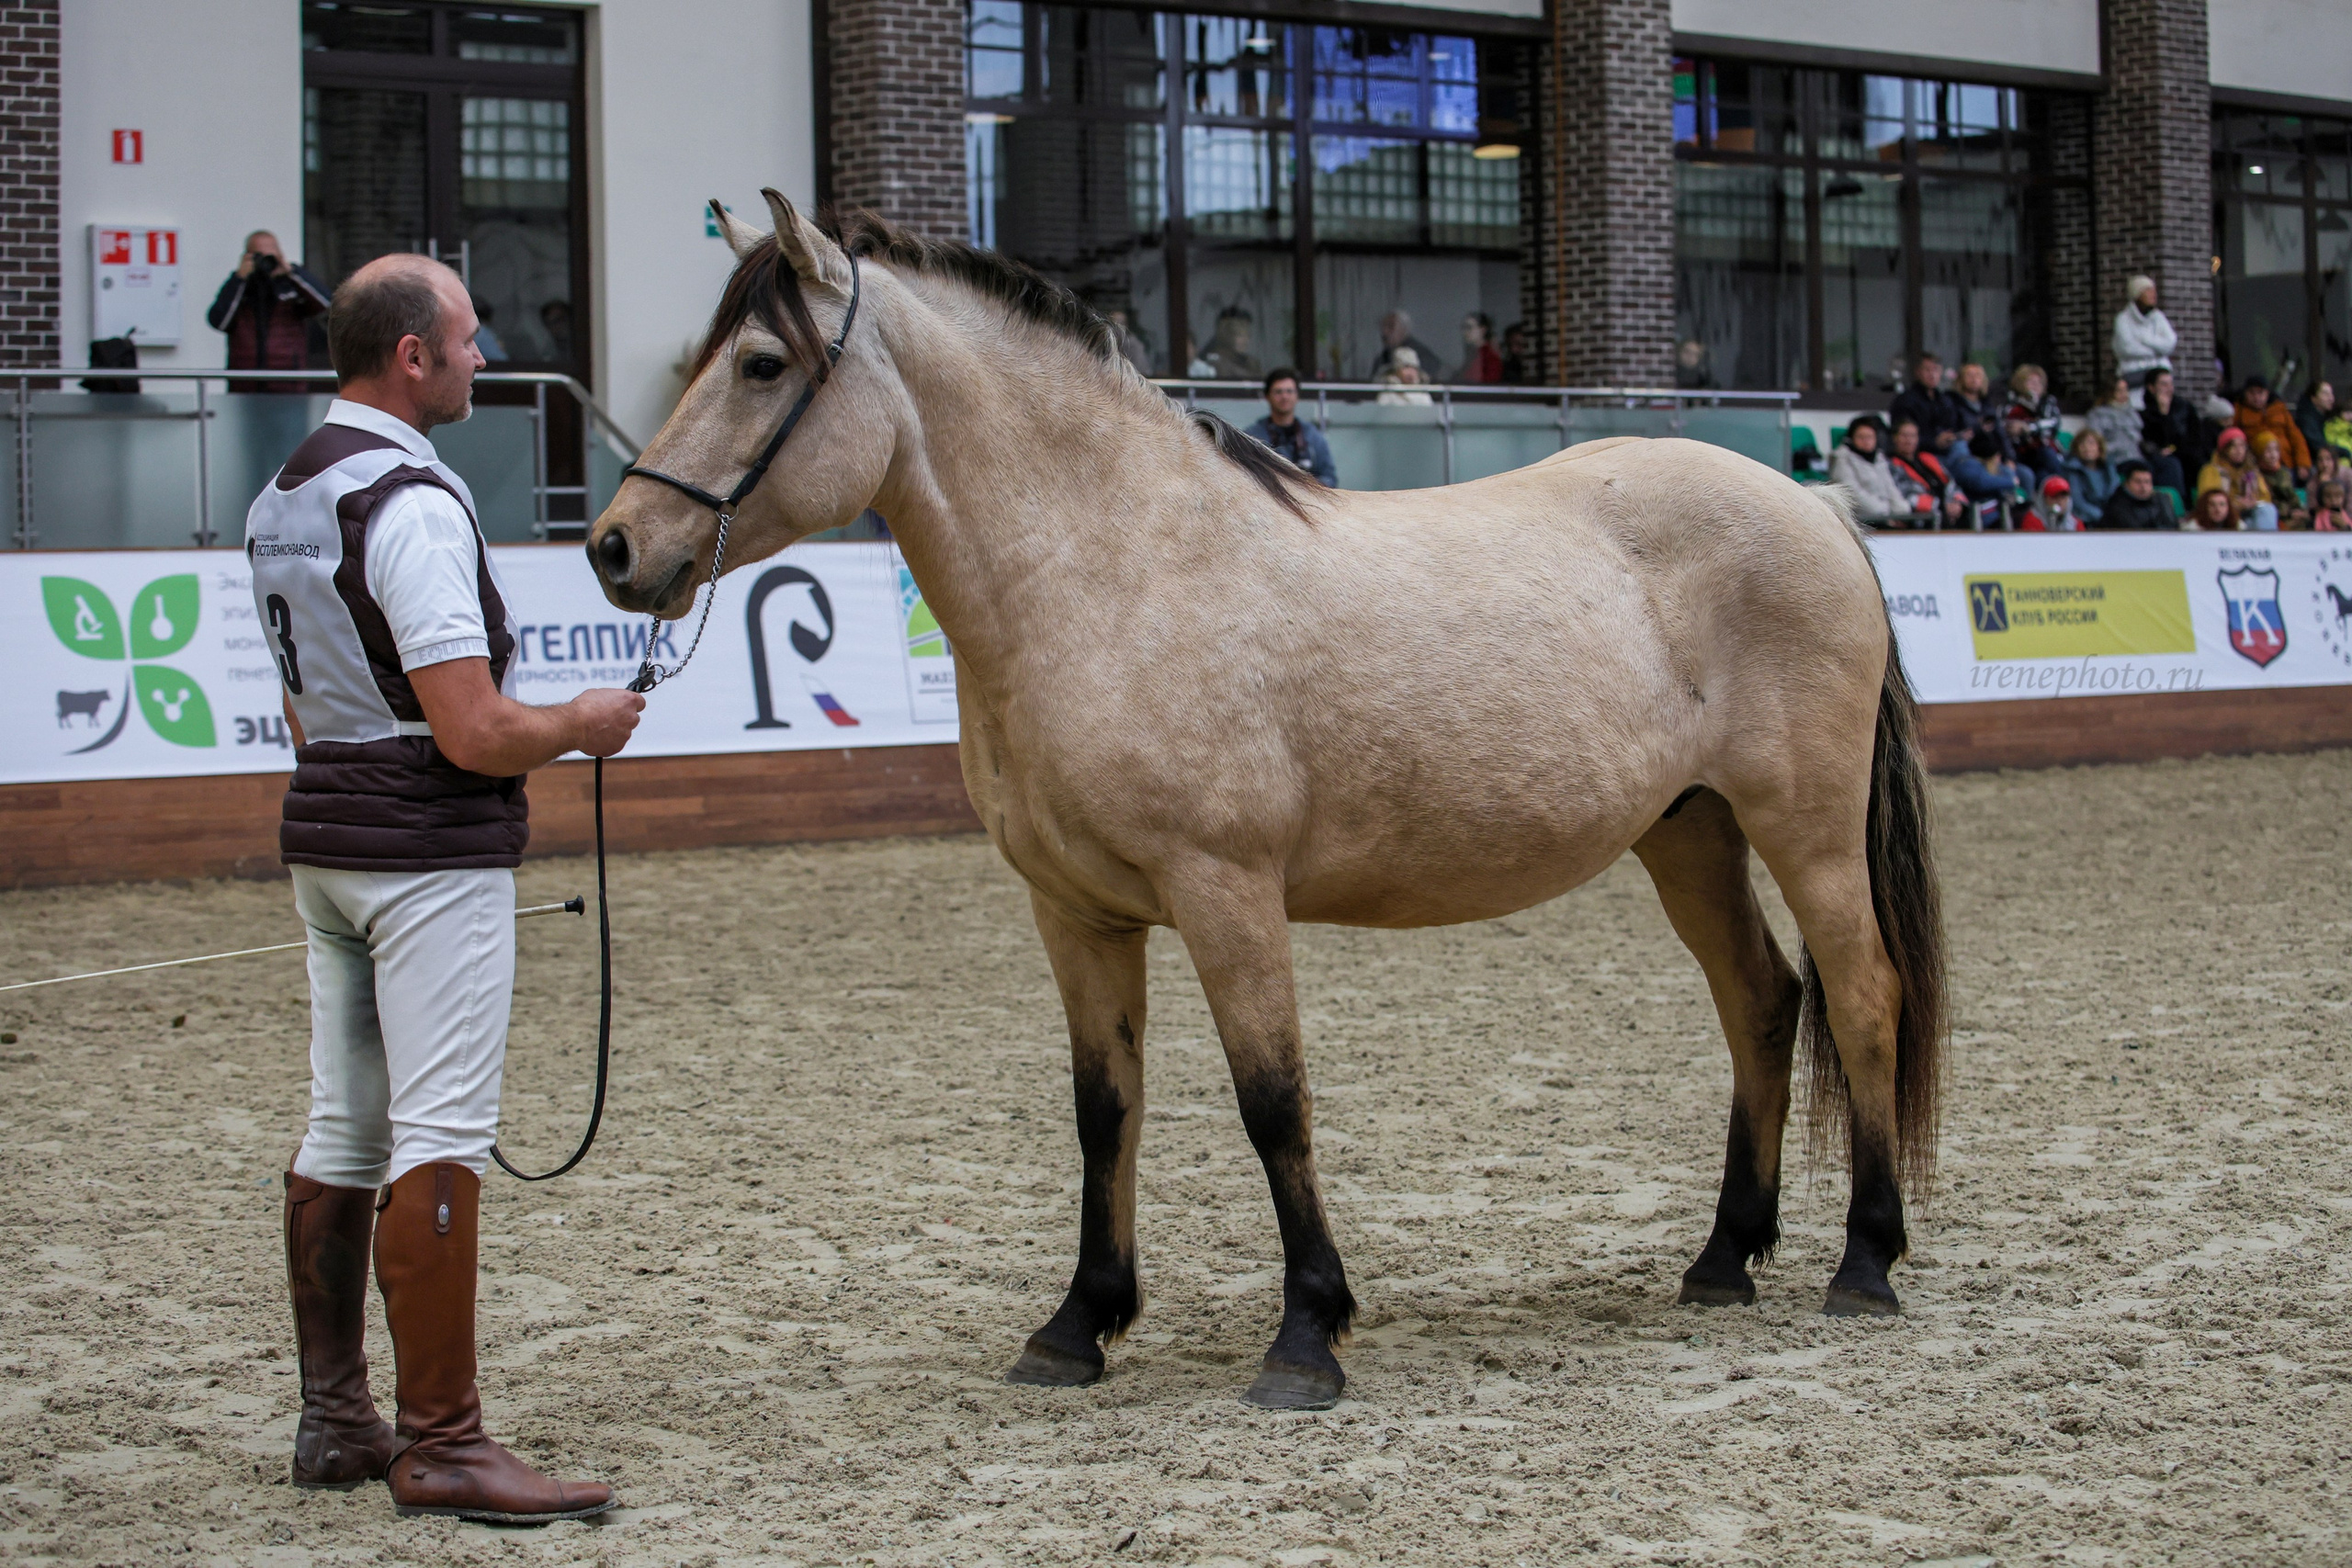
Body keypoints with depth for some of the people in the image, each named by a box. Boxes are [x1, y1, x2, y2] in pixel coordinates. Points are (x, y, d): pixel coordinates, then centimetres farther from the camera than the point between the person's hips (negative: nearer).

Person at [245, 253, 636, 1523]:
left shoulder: (281, 500, 13)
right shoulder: (412, 504, -18)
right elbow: (474, 733, -22)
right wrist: (583, 724, -5)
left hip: (324, 835, 10)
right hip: (432, 854, -10)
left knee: (341, 1134, 13)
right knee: (439, 1142, -8)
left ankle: (334, 1420, 20)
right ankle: (439, 1445, -6)